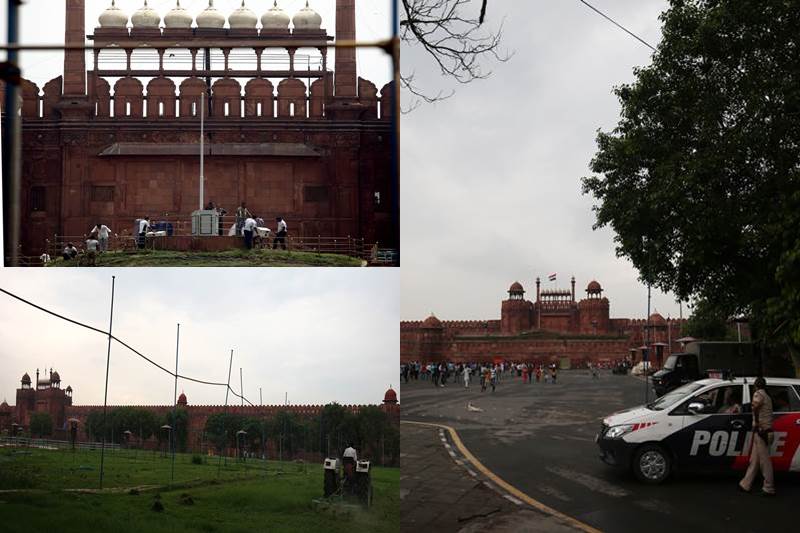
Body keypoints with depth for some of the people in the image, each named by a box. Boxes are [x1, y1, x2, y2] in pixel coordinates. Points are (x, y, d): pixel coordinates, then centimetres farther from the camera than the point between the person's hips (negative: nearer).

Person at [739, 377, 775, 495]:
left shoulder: (759, 393, -9)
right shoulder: (767, 397, 21)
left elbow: (755, 405, -30)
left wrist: (757, 422, -23)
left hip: (761, 431, -9)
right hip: (766, 431, 9)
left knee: (764, 460, -5)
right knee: (754, 460, 13)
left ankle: (769, 488, -2)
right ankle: (746, 484, 18)